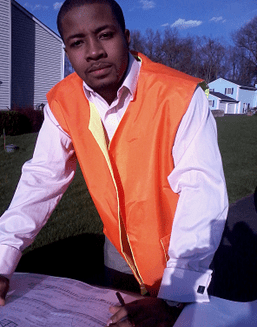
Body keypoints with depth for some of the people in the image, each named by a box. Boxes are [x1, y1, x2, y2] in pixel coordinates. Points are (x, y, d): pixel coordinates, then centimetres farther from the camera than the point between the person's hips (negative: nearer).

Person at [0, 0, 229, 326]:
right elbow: (42, 178, -9)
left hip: (181, 255, -3)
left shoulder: (180, 97, -26)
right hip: (119, 249, 4)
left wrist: (173, 298, -35)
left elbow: (202, 192, -30)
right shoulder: (62, 102, -11)